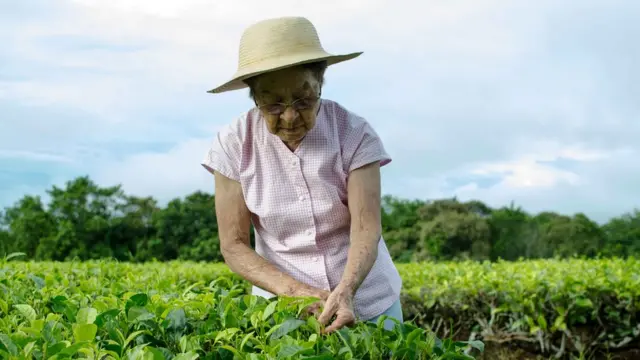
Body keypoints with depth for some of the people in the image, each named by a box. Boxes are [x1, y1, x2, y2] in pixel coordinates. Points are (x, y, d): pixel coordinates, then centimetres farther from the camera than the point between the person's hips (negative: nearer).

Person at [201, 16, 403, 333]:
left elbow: (367, 228, -21)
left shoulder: (354, 134, -14)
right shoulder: (234, 144, -12)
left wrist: (346, 290, -39)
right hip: (283, 301, 0)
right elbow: (233, 246, -10)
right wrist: (293, 290, -25)